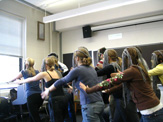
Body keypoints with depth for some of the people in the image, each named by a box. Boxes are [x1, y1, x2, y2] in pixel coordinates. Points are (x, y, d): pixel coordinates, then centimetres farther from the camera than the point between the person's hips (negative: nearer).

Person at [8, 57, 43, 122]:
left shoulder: (24, 72, 3)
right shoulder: (37, 72, 15)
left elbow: (14, 78, 21)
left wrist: (9, 81, 43)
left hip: (31, 96, -5)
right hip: (40, 95, 5)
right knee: (32, 115, 22)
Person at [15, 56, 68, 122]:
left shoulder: (44, 74, -1)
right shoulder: (57, 72, 14)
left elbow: (31, 79, 14)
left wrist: (20, 81, 30)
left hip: (55, 100, -6)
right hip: (63, 99, 6)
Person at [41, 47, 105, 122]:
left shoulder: (77, 70, -9)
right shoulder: (91, 69, 12)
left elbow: (62, 81, 2)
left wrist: (48, 90, 16)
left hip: (90, 106, -8)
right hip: (99, 103, 8)